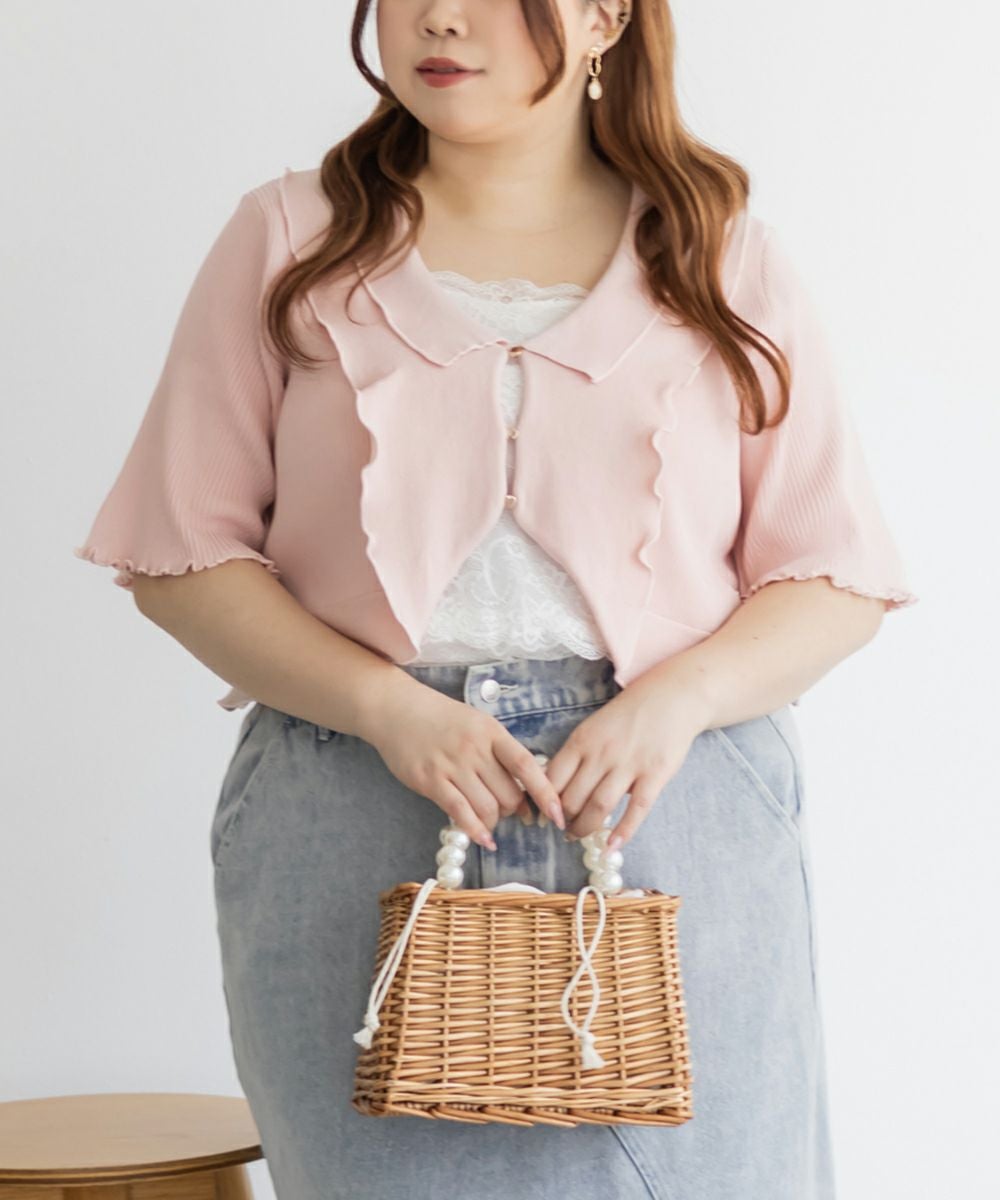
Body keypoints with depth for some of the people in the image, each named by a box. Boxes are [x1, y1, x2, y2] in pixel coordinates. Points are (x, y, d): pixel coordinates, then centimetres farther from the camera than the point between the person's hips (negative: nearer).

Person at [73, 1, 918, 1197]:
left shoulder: (721, 258, 8)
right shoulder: (289, 242, 7)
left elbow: (837, 575, 6)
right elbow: (183, 555, 2)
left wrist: (678, 698, -13)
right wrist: (387, 708, -12)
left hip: (668, 812, 1)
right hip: (356, 837, 0)